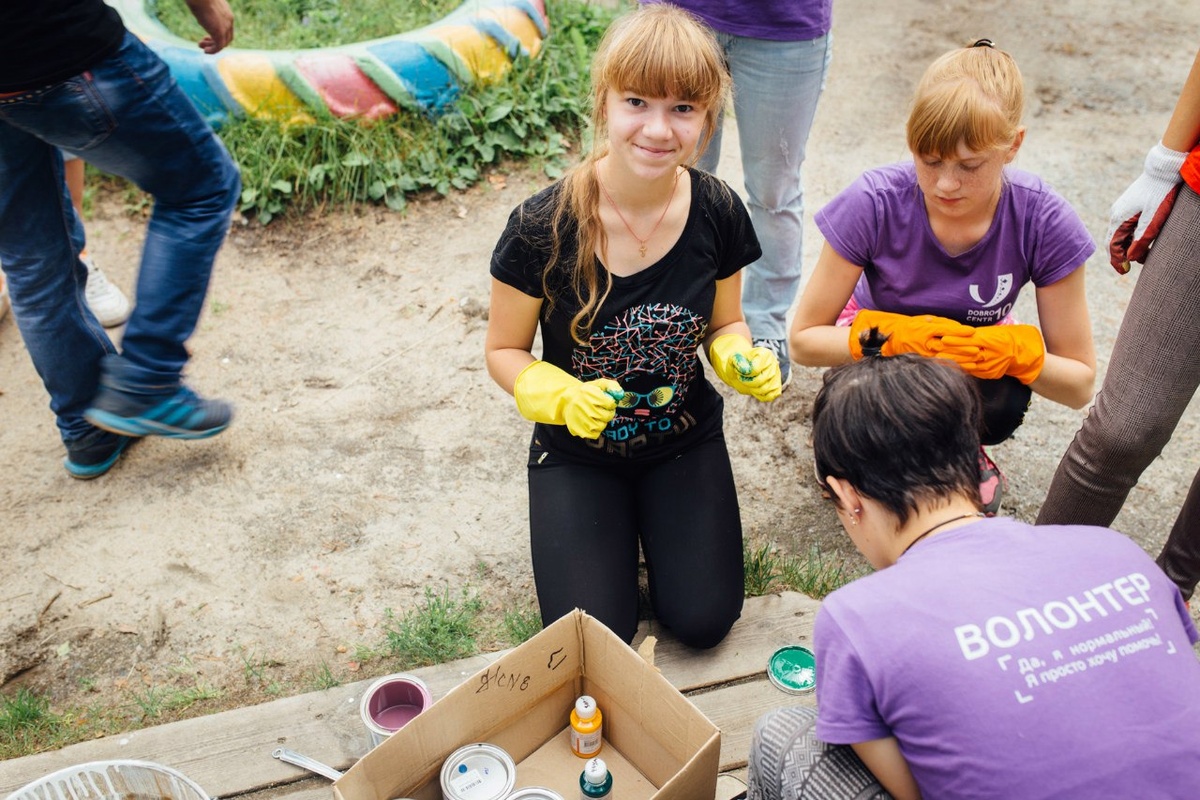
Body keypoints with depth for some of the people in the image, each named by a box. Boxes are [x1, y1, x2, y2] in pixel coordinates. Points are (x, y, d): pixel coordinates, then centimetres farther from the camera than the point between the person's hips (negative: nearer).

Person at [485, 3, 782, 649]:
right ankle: (615, 531, 22)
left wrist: (742, 360, -20)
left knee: (703, 621, -7)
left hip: (685, 441, 2)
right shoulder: (541, 228, -23)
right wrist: (560, 397, -29)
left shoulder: (718, 213, -14)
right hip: (578, 450, -2)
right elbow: (505, 351, -10)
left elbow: (724, 324, 3)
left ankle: (653, 520, 24)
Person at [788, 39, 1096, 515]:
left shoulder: (1043, 222, -26)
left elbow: (1080, 386, -18)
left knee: (1001, 406, -33)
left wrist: (1018, 350, -40)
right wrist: (894, 334, -41)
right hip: (883, 340, 0)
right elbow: (803, 340, -23)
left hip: (977, 346, 1)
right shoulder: (874, 204, -30)